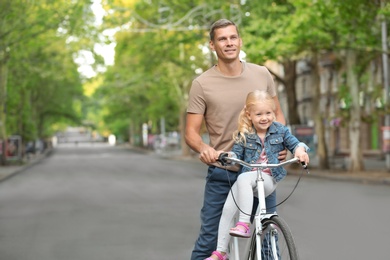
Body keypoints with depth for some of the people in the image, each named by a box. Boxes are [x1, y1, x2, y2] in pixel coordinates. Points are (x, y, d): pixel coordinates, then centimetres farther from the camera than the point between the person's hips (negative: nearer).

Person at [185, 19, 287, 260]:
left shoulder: (262, 74, 2)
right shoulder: (202, 84, -6)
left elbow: (277, 113, 13)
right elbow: (191, 132, -6)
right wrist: (203, 148, -28)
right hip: (222, 173, -2)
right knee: (209, 240, 4)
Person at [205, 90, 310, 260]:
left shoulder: (280, 130, 4)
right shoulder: (244, 135, 3)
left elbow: (294, 143, 10)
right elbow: (236, 154, 1)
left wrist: (300, 150, -14)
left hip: (268, 179, -2)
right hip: (247, 179, 3)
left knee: (244, 178, -35)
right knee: (227, 209, -14)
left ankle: (244, 224, -37)